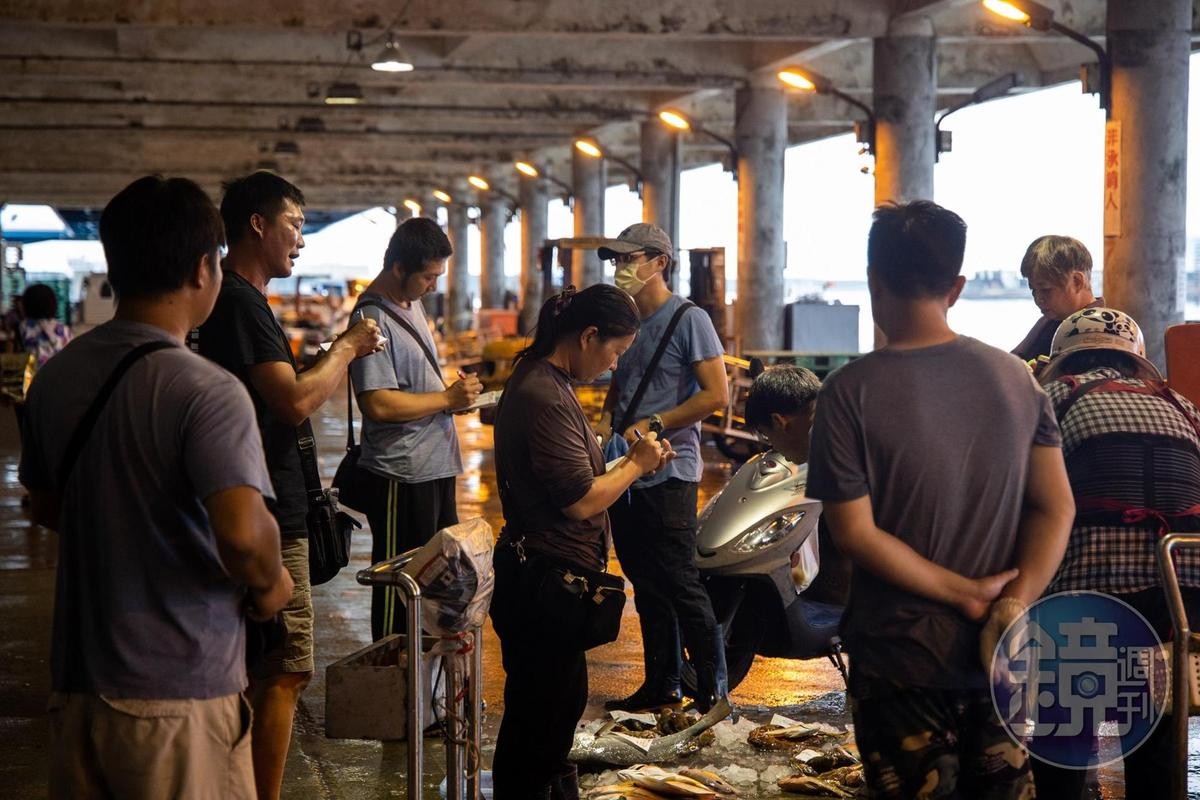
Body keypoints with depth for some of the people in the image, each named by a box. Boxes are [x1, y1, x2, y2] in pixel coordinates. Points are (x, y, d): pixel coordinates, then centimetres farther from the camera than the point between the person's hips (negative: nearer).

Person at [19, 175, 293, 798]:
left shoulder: (55, 378, 4)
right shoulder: (206, 391, -19)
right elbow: (243, 533, -31)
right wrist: (269, 584, -11)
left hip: (77, 680, 7)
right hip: (177, 692, -7)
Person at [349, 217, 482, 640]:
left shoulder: (412, 303, 11)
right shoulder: (373, 319, -19)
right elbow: (378, 404, -27)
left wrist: (455, 391, 4)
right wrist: (447, 399, -17)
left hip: (436, 465, 10)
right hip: (401, 475, -10)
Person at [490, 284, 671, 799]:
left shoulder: (543, 382, 11)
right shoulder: (545, 398, -22)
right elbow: (581, 501, -24)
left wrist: (632, 463, 8)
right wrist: (636, 465, -9)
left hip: (546, 571, 11)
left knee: (566, 697, 23)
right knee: (536, 711, 2)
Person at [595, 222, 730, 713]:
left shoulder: (689, 319, -9)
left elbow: (716, 395, -15)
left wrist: (653, 426, -16)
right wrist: (606, 422, 5)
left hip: (668, 474, -8)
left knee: (680, 585, -7)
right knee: (646, 586, 13)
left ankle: (714, 691, 2)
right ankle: (660, 685, 22)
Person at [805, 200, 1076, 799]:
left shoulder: (850, 392, -13)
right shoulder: (1016, 378, -1)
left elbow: (855, 533, -16)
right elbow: (1056, 508, -4)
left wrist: (963, 593, -11)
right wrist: (1013, 605, -13)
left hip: (902, 659, -3)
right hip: (1003, 657, 4)